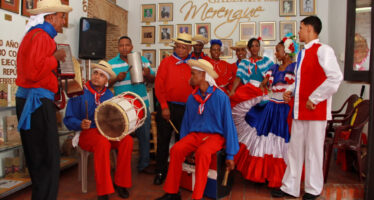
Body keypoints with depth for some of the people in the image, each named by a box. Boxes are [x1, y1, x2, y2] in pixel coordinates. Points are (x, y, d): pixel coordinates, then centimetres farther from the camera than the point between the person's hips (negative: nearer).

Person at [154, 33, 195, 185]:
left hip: (186, 108, 3)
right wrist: (164, 107, -10)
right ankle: (161, 171, 17)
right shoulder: (166, 62, -1)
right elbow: (159, 85, -5)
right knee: (163, 139, 5)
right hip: (168, 107, -2)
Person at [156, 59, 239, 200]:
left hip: (215, 135, -4)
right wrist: (183, 143, 9)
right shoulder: (192, 98, 6)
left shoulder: (220, 97, -8)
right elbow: (186, 123, 14)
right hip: (195, 134, 4)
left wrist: (230, 155, -7)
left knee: (202, 152, -36)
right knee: (176, 149, -24)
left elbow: (228, 125, -7)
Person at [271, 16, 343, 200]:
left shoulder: (323, 50, -11)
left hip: (315, 110, -8)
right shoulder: (302, 53, 15)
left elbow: (336, 77, -21)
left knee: (313, 150, 5)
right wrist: (290, 91, 7)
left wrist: (314, 98, -18)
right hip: (299, 109, 8)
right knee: (295, 148, 12)